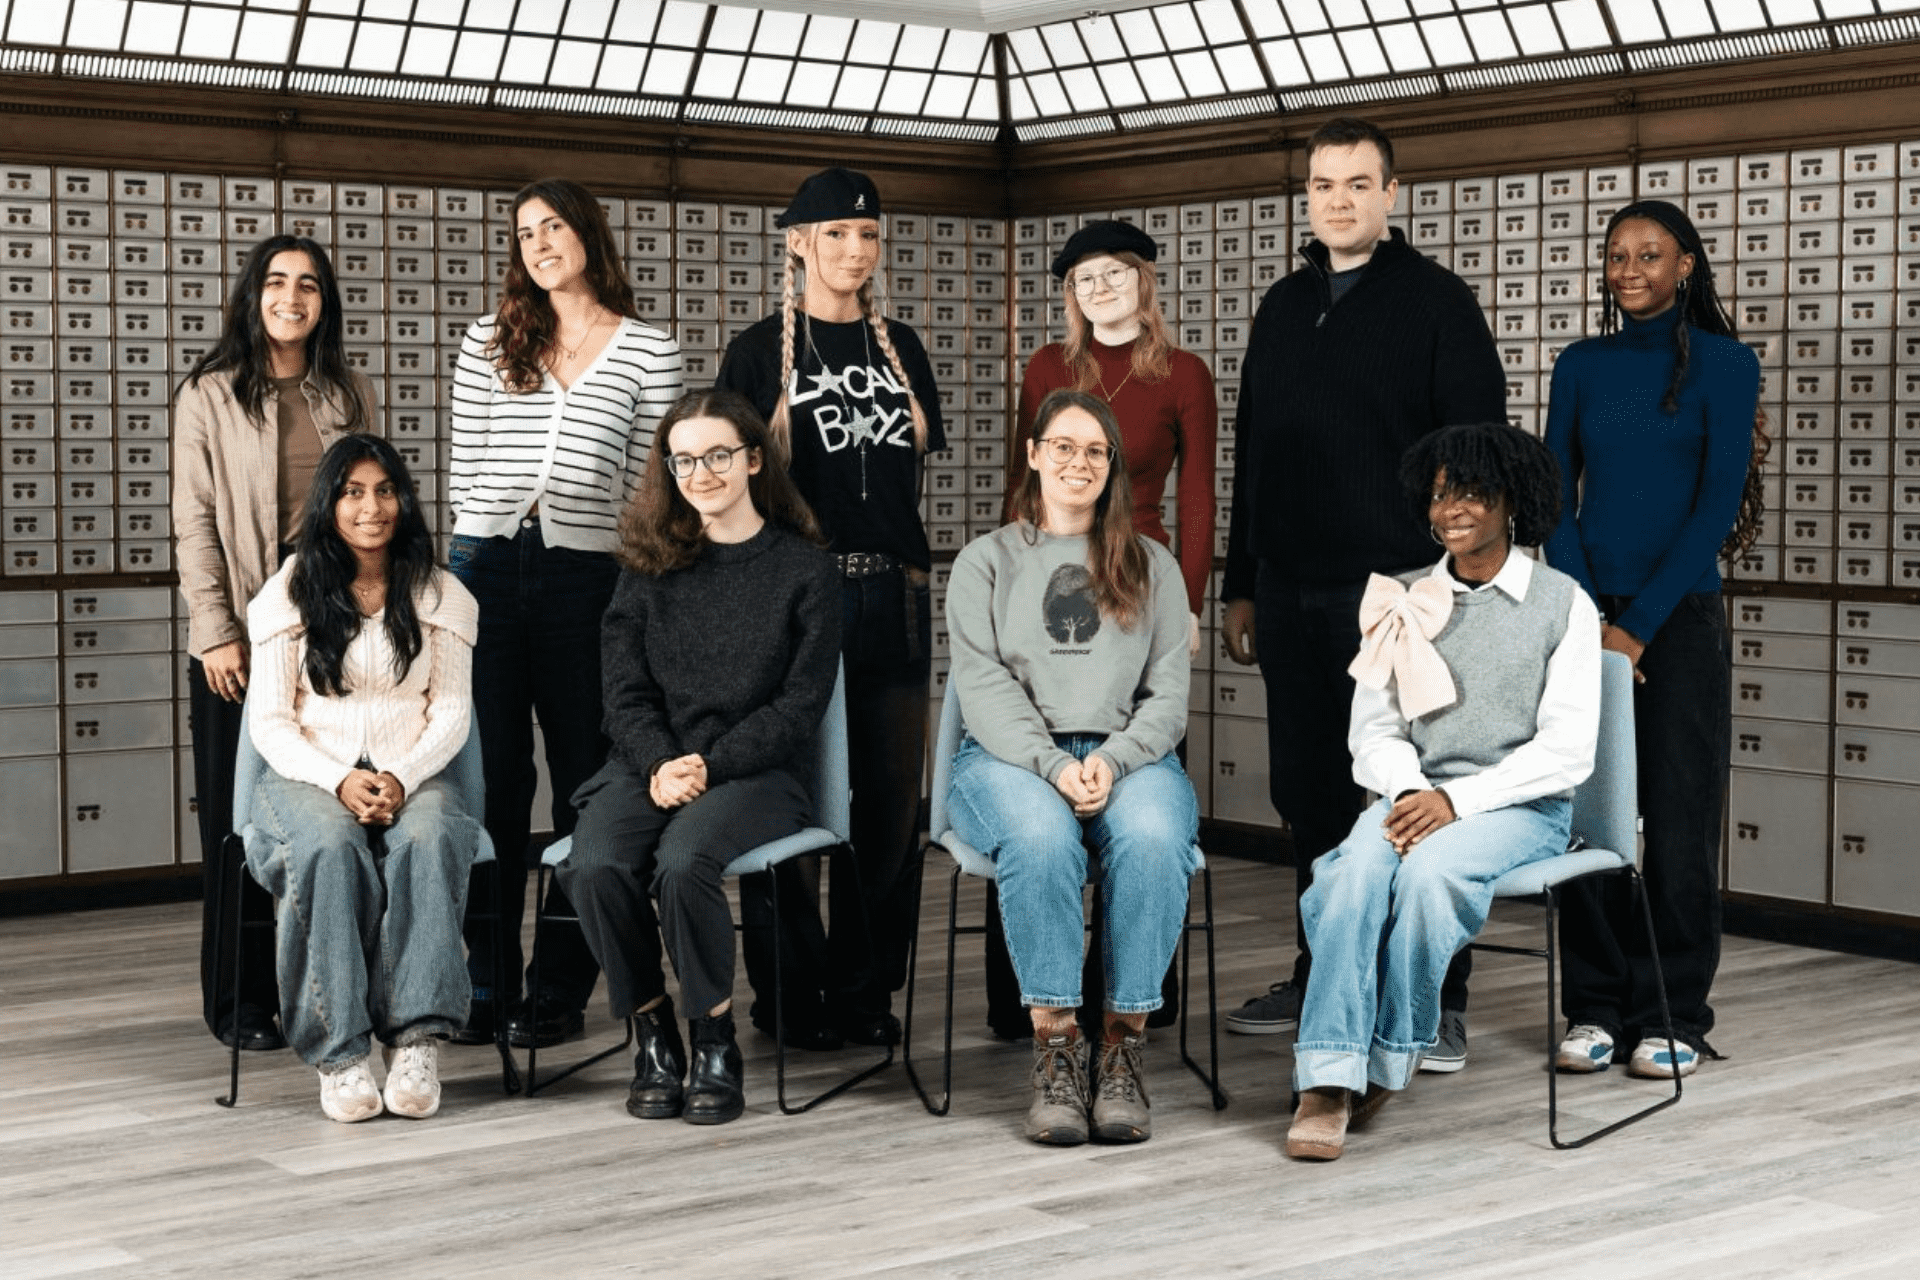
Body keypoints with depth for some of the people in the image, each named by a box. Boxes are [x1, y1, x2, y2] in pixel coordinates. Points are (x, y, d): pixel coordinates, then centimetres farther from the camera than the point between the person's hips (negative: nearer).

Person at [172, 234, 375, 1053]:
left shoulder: (349, 396, 13)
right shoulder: (209, 396, 2)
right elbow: (195, 522, -2)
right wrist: (216, 632, -10)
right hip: (244, 639, -3)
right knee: (239, 823, 1)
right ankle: (241, 1002, 8)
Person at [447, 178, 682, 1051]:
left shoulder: (649, 353, 4)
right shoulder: (490, 342, 12)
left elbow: (651, 485, 3)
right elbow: (463, 463, 13)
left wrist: (641, 581, -3)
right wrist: (473, 554, 7)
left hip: (588, 577, -2)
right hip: (487, 569, 2)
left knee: (583, 782, 3)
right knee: (490, 781, 5)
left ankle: (561, 987, 11)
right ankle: (487, 982, 12)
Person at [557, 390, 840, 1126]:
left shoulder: (805, 569, 5)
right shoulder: (648, 565, 15)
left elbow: (801, 704, -2)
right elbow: (626, 692, 8)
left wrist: (710, 767, -13)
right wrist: (660, 765, -12)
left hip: (756, 770, -3)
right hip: (651, 765, 3)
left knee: (683, 864, -34)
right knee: (594, 866, -29)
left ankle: (715, 1045, -13)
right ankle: (653, 1036, -8)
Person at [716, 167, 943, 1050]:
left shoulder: (898, 346, 15)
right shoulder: (760, 350, 2)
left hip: (893, 593, 4)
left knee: (891, 800, 3)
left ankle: (865, 988, 12)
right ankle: (790, 991, 8)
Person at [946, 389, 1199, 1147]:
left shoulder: (1152, 567, 18)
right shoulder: (986, 563, 14)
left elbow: (1168, 693, 8)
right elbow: (984, 687, 0)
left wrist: (1111, 761, -12)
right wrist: (1053, 767, -17)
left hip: (1129, 756, 1)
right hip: (1010, 758, -1)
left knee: (1153, 836, -34)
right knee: (1041, 835, -36)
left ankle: (1125, 1042, -25)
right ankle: (1054, 1042, -27)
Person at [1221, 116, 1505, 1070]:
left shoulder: (1435, 301, -2)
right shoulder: (1283, 308, 16)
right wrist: (1240, 586, 17)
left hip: (1395, 595, -6)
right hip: (1291, 596, 6)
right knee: (1308, 795, 11)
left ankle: (1438, 1003, 3)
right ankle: (1322, 978, 23)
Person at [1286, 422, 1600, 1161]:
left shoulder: (1563, 605, 2)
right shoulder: (1406, 603, 14)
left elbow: (1567, 750, -5)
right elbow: (1373, 729, 11)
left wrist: (1457, 800, -16)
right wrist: (1409, 790, -12)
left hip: (1520, 804, -3)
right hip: (1416, 795, 3)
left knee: (1429, 871, -34)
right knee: (1358, 869, -31)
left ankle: (1389, 1060, -17)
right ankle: (1328, 1079, -34)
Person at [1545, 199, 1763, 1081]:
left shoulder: (1723, 364, 0)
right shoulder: (1580, 367, 10)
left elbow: (1718, 503, -7)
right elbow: (1556, 497, 6)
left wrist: (1637, 626, -12)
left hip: (1678, 618, -3)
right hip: (1586, 614, 3)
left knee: (1679, 819, -1)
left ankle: (1674, 1018, 8)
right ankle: (1596, 1008, 12)